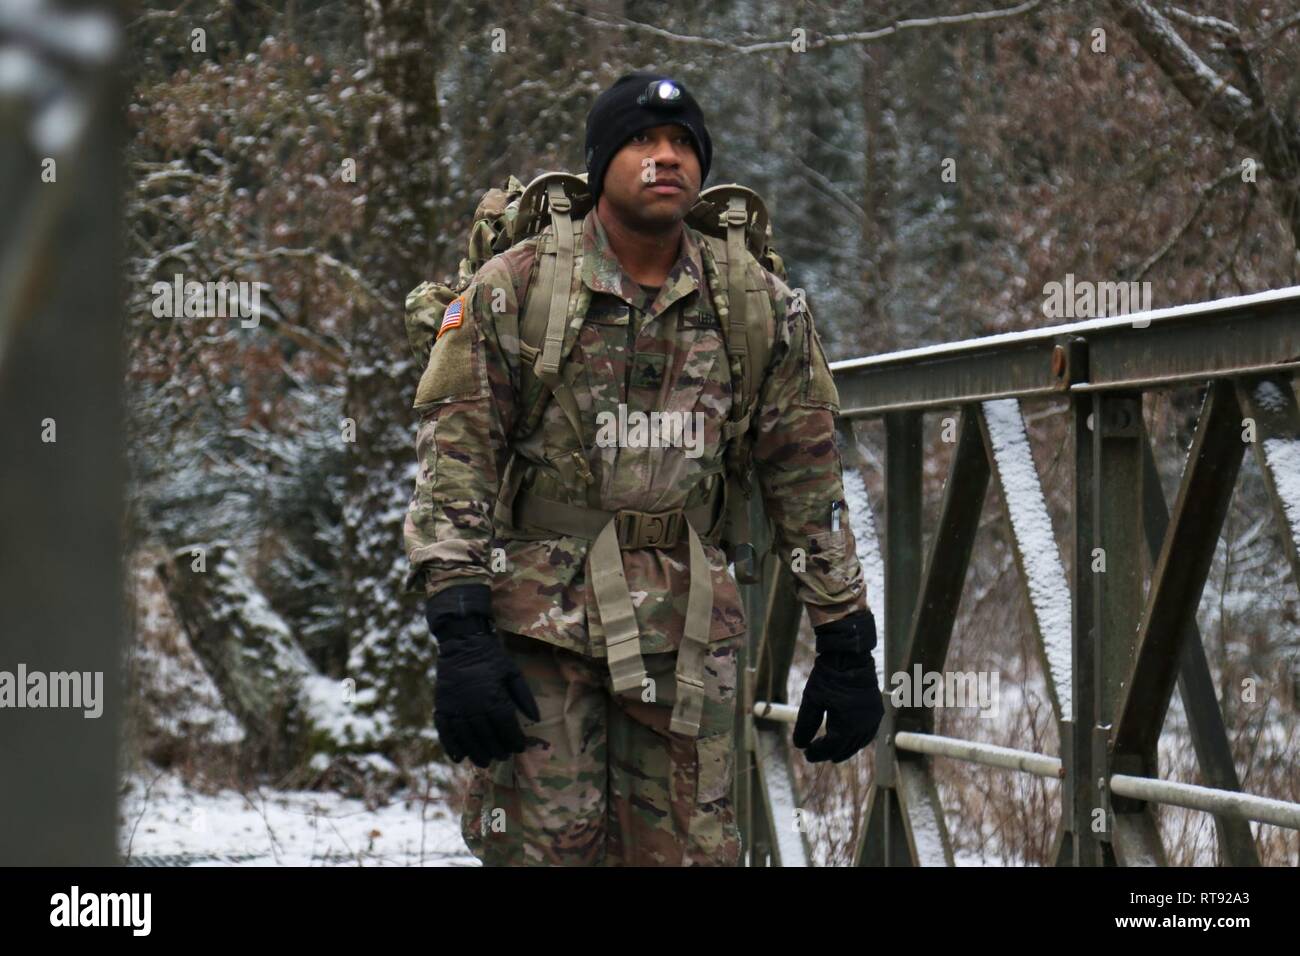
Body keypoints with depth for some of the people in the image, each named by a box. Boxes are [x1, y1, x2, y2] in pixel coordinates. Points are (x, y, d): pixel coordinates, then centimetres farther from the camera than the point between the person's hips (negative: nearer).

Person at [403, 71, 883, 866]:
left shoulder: (761, 308, 6)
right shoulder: (514, 291, -2)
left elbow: (807, 479, 10)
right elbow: (453, 467, -5)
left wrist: (846, 645, 8)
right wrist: (460, 639, -15)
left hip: (686, 635, 3)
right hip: (542, 622, -2)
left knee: (693, 851, 3)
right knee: (545, 849, -4)